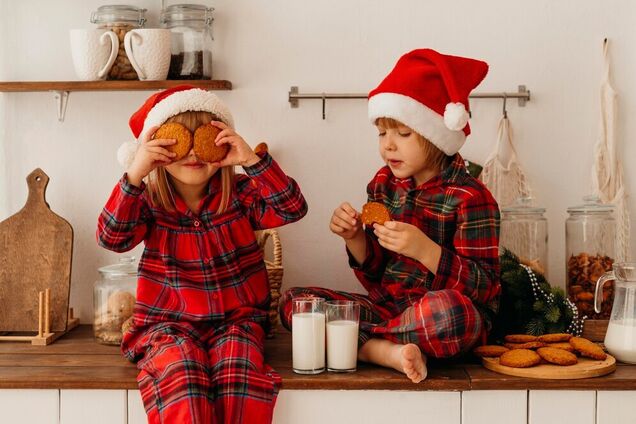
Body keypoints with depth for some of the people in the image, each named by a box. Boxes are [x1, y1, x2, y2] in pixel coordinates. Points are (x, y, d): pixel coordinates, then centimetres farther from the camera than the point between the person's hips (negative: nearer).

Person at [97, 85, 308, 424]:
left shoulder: (240, 194, 3)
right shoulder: (149, 202, 1)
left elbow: (293, 209, -11)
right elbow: (112, 238, -16)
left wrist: (252, 161, -22)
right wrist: (134, 175, -27)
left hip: (235, 320, 1)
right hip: (169, 325, 0)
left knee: (239, 371, -30)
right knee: (179, 373, -32)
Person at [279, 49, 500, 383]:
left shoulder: (470, 198, -10)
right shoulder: (384, 185, 7)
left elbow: (483, 288, -15)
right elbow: (376, 279, 12)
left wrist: (424, 248, -27)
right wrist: (354, 238, -9)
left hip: (439, 318, -5)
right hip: (388, 306, 6)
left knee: (451, 308, -41)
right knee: (293, 301, -9)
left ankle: (361, 340, -16)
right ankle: (385, 351, -26)